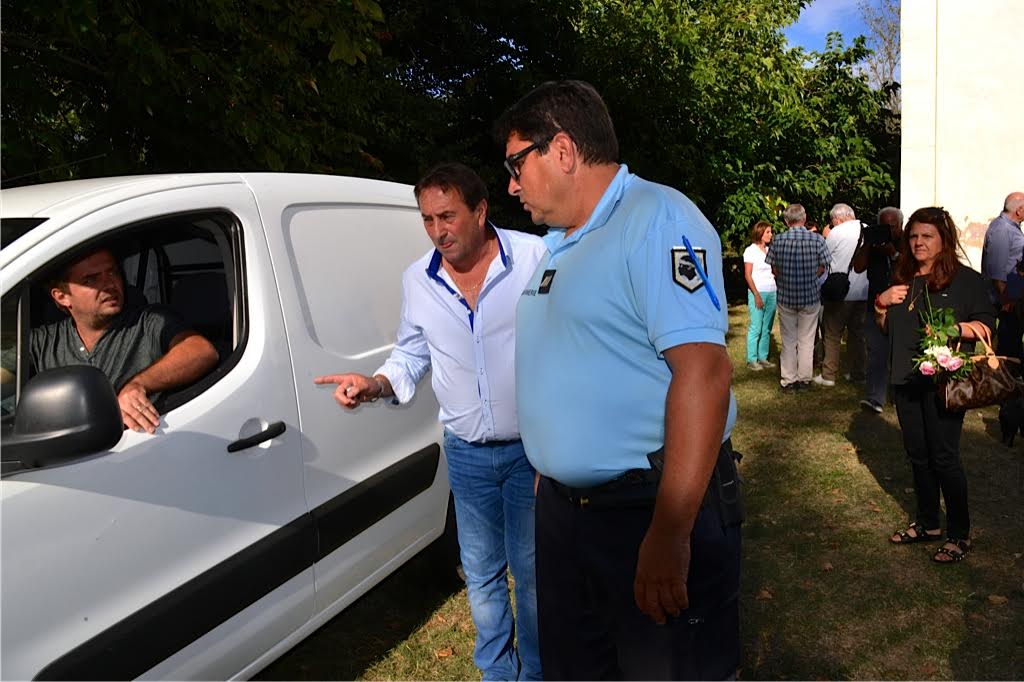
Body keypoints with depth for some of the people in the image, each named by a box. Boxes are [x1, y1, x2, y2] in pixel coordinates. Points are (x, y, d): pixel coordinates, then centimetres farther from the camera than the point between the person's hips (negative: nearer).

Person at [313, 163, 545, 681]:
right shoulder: (417, 280, 0)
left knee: (532, 571, 9)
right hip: (467, 454, 4)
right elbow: (411, 355, 12)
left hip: (533, 449, -3)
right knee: (481, 574, 17)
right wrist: (374, 383, -10)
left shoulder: (536, 257, -13)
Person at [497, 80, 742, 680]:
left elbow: (703, 371, -24)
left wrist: (669, 534, -27)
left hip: (654, 509, -8)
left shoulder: (656, 219, -15)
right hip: (562, 507, 9)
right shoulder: (560, 243, 13)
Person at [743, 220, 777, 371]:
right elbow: (747, 275, -8)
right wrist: (757, 295, -13)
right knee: (756, 328, -6)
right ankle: (751, 360, 0)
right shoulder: (751, 250, -4)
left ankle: (763, 358, 13)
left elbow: (774, 271, 18)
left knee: (767, 328, 7)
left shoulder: (769, 250, 14)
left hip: (771, 293, 6)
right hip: (757, 292, -6)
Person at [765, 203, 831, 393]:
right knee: (806, 340, 11)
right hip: (811, 296, -1)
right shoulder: (817, 239, -10)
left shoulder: (777, 241, -8)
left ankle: (788, 381, 15)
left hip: (785, 297, 1)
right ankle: (804, 379, 17)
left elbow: (774, 270, 0)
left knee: (788, 341, 11)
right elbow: (822, 268, -2)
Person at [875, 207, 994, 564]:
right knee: (918, 455, 14)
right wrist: (881, 303, -2)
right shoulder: (902, 279, 12)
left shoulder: (966, 279, -6)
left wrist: (953, 328, -25)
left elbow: (987, 324, -8)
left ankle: (960, 535, 15)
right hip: (906, 378, 6)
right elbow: (885, 328, 18)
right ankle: (927, 524, 29)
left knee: (944, 458, -1)